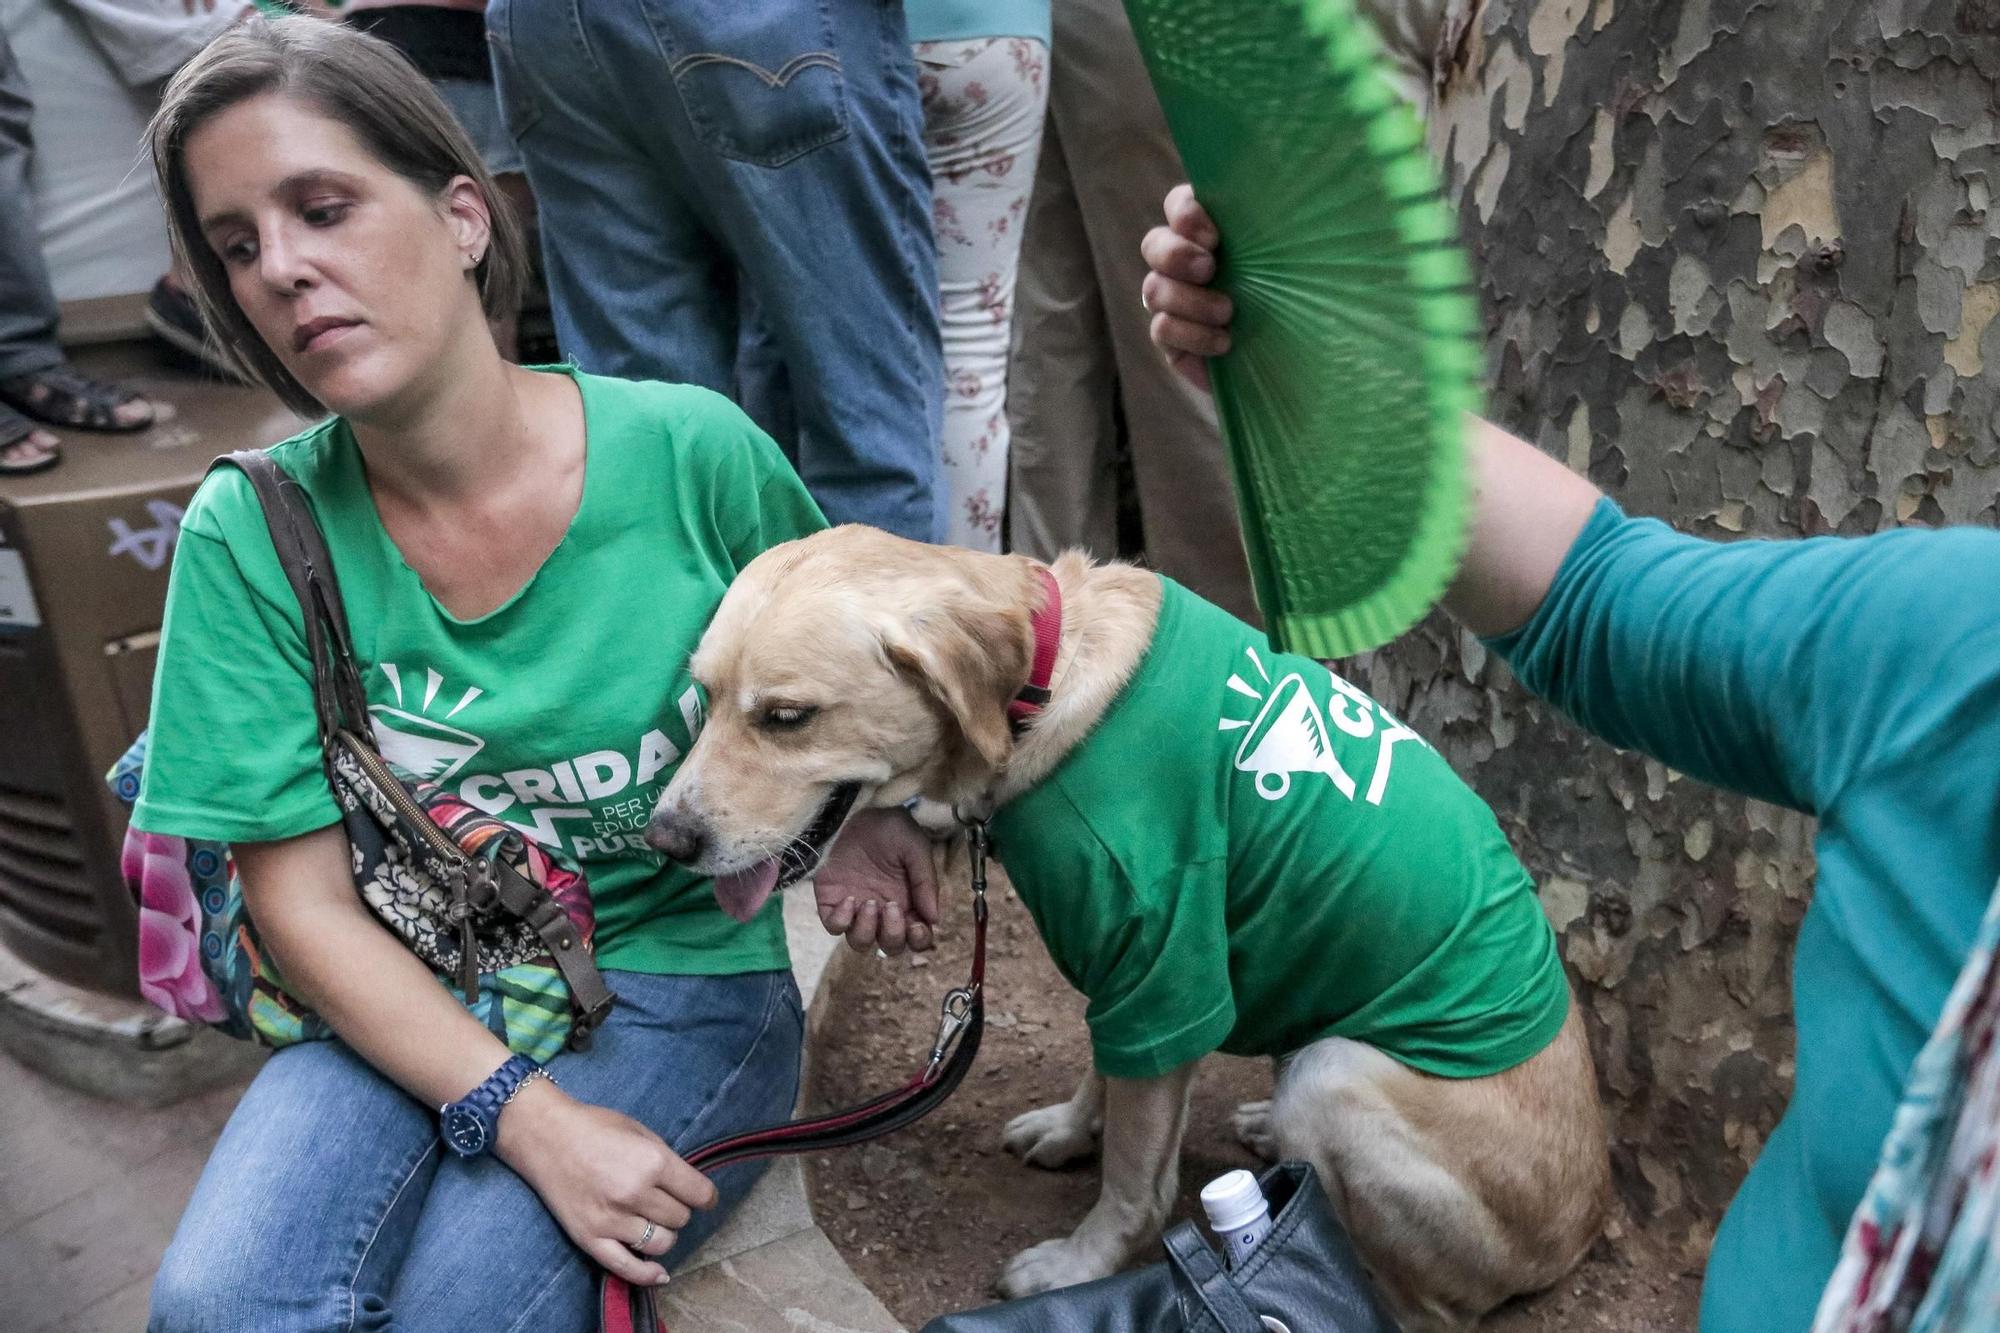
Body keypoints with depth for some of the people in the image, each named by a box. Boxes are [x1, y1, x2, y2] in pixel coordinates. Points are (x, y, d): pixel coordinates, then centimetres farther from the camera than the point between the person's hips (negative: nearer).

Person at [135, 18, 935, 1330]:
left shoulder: (691, 451, -11)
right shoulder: (249, 533, -7)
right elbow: (306, 905, -8)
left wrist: (861, 809, -12)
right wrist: (534, 1120, -19)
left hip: (684, 975, -1)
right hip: (409, 1007, 2)